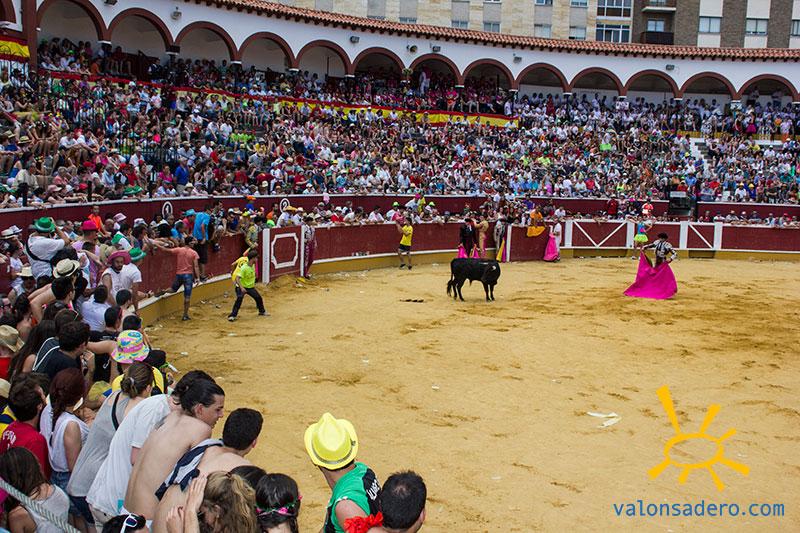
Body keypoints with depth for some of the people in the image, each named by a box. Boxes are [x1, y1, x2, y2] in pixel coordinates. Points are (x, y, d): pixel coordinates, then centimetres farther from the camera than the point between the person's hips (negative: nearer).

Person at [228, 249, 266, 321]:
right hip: (242, 287, -7)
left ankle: (262, 311, 35)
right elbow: (237, 278, -34)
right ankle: (232, 315, -19)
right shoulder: (244, 268, -28)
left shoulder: (253, 265, -3)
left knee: (258, 297, 10)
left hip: (250, 287, 7)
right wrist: (241, 288, -45)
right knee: (239, 299, -25)